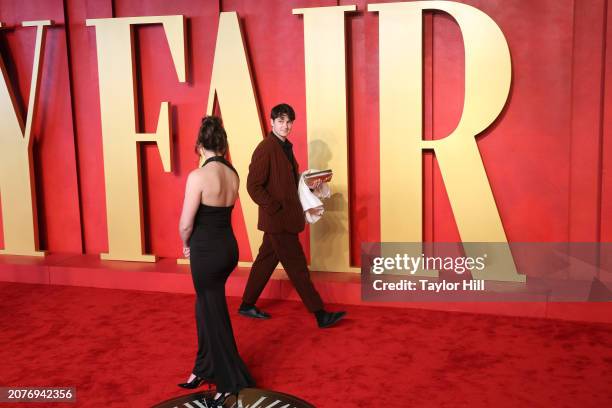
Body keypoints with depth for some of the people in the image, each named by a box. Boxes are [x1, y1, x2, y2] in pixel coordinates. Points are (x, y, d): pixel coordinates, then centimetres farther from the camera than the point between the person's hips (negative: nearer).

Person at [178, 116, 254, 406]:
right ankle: (204, 369, 36)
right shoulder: (233, 174, 3)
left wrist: (186, 245, 5)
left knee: (214, 316, 7)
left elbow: (186, 224, -16)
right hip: (229, 247, 7)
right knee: (206, 307, 22)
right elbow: (221, 213, 8)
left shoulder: (198, 176, -19)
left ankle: (231, 382, 18)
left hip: (207, 251, -7)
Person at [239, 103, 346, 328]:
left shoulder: (286, 146, 13)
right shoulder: (265, 148, -16)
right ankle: (320, 315, 3)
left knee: (266, 261, 17)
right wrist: (276, 209, -19)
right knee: (297, 266, -3)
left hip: (283, 218, 9)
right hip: (277, 219, -9)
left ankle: (247, 305, 29)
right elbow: (254, 186, -19)